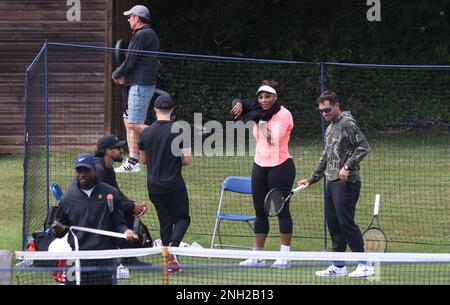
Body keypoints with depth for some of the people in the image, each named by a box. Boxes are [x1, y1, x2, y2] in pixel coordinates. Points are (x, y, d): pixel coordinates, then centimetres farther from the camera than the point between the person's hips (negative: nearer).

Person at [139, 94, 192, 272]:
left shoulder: (146, 133, 1)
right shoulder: (179, 131, -10)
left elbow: (143, 160, 11)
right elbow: (188, 159, -11)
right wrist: (177, 162, 9)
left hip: (153, 185, 3)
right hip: (174, 184, -3)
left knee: (165, 221, 11)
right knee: (182, 218, 9)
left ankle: (170, 260, 9)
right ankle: (173, 244, -19)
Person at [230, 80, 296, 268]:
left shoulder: (284, 115, -12)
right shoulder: (261, 113, 7)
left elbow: (273, 139, -22)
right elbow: (237, 104, 12)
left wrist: (262, 122, -17)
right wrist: (240, 104, -10)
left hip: (280, 166, -7)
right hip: (260, 166, 7)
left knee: (282, 210, -3)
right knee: (260, 211, 8)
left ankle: (285, 256, 0)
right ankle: (257, 256, 12)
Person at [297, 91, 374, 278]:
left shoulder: (347, 124, -8)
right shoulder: (330, 129, 21)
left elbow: (363, 146, -17)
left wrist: (347, 166, -22)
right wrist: (312, 179, 27)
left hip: (346, 182, -9)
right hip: (332, 183, 9)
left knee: (345, 222, -13)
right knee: (333, 224, 8)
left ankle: (364, 265, -11)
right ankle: (338, 266, 14)